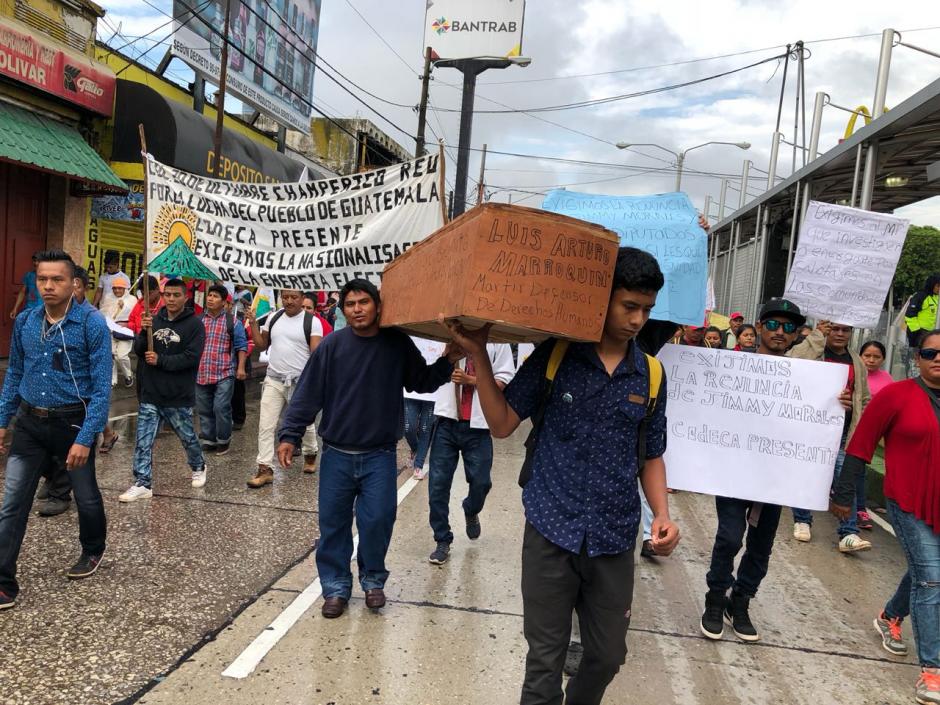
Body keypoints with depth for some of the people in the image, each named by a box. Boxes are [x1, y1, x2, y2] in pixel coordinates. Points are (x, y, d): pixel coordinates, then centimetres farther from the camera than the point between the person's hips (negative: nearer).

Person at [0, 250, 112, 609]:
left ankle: (93, 551, 42)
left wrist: (85, 438, -22)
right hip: (30, 422, 4)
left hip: (73, 422, -4)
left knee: (86, 496, 15)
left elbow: (101, 387, -17)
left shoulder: (92, 324, -15)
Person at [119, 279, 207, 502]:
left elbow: (191, 358, -16)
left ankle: (198, 467, 40)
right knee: (144, 441, 0)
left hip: (178, 396, -3)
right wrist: (144, 331, -18)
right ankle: (143, 484, 8)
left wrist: (160, 360, -17)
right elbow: (138, 350, -1)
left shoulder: (194, 324, -8)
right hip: (149, 393, 3)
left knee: (187, 437, 15)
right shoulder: (154, 319, 4)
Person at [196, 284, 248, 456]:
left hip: (224, 374, -4)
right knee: (204, 409, 11)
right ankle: (208, 439, 24)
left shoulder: (232, 322, -1)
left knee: (221, 408, -8)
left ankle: (223, 440, 10)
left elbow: (241, 346, -1)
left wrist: (241, 368, -8)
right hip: (201, 374, 4)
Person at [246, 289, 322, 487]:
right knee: (266, 426, -2)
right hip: (273, 380, 3)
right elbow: (262, 345, 12)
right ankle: (265, 469, 3)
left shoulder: (312, 322, -7)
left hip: (300, 382, -3)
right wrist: (253, 324, 1)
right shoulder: (273, 318, 7)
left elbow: (317, 353, -12)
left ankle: (310, 455, 39)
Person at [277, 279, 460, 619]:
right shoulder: (332, 345, -5)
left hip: (380, 456, 0)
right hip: (336, 454, 1)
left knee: (377, 520, 0)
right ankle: (336, 586, 25)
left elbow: (423, 382, 8)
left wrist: (447, 361, -7)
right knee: (333, 522, 7)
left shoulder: (398, 343, -2)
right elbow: (307, 393, -5)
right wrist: (289, 434, -11)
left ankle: (373, 579, 25)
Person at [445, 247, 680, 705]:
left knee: (607, 656, 16)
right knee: (545, 658, 7)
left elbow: (651, 456, 12)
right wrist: (479, 354, -9)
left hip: (613, 541, 3)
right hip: (551, 532, -2)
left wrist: (662, 513, -4)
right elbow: (501, 424, -2)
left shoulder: (650, 375, 3)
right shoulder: (555, 357, -4)